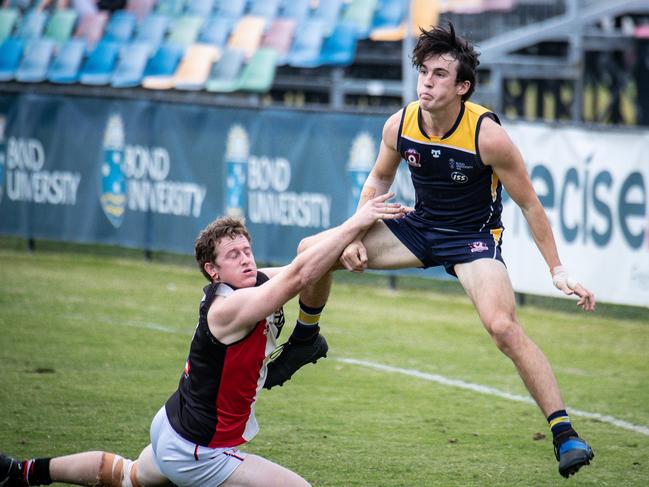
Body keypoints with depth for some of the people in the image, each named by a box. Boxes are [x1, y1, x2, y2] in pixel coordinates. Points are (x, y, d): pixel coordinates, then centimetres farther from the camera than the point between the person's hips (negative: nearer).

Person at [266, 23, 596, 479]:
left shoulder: (487, 134, -25)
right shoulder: (400, 125, -12)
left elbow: (529, 204, -15)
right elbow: (379, 179, 10)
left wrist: (558, 271, -15)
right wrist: (356, 236, -1)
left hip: (474, 238, -5)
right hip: (419, 227, 5)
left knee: (504, 326, -30)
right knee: (313, 250, -2)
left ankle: (565, 435, -27)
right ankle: (305, 342, 27)